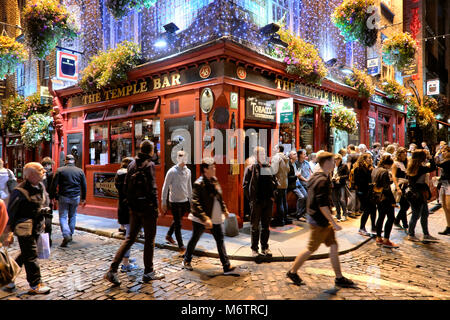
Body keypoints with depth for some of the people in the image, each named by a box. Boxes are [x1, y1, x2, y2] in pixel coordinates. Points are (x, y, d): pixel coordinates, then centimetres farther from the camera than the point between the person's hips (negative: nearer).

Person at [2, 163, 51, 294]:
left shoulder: (41, 186, 5)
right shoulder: (20, 192, -19)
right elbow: (10, 213, -14)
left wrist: (42, 223, 22)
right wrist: (8, 234, -13)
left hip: (37, 229, 8)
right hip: (25, 230, -8)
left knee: (25, 255, 20)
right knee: (31, 256, 2)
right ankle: (35, 285, 15)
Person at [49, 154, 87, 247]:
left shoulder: (60, 170, -3)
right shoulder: (80, 171, 4)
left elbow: (54, 185, -5)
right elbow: (84, 186, 7)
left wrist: (52, 197, 3)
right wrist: (83, 198, 15)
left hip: (63, 197, -2)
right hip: (75, 198, 3)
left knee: (63, 217, 1)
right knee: (72, 216, 16)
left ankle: (66, 235, -16)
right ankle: (70, 234, 23)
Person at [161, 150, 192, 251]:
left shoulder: (188, 171, 6)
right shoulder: (172, 171, -10)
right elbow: (165, 187, -7)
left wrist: (190, 200, 17)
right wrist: (163, 202, -7)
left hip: (184, 201, 6)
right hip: (174, 201, -6)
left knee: (177, 221, 20)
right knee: (178, 224, 0)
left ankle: (169, 235, 42)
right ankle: (180, 245, 10)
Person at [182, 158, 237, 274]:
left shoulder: (214, 180, 4)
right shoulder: (199, 184, -19)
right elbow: (196, 203, -23)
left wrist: (224, 209, 17)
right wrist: (205, 219, -27)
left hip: (215, 218, 7)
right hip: (200, 219, -6)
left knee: (220, 240, 5)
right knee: (194, 239, 12)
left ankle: (226, 266, 9)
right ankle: (186, 261, 33)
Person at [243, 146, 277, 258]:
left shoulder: (269, 168, 9)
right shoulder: (250, 169, -3)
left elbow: (275, 183, 17)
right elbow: (245, 186, -4)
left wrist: (273, 196, 5)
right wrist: (251, 199, -9)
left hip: (268, 201, 4)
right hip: (256, 202, -4)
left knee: (266, 226, 12)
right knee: (255, 226, 5)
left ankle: (265, 248, 24)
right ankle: (254, 249, 16)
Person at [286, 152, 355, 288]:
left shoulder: (315, 176, 10)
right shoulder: (323, 181, -21)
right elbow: (322, 205, -25)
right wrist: (333, 223, -20)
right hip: (319, 221, -10)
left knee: (333, 246, 11)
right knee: (311, 249, 4)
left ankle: (339, 278, 20)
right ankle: (292, 272, 19)